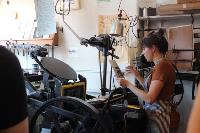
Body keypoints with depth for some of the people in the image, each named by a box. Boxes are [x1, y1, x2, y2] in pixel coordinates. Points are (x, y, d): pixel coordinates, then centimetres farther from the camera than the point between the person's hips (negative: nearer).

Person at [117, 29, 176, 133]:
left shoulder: (162, 65, -21)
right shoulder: (161, 65, 9)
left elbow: (149, 98, -24)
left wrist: (128, 84, -16)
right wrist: (136, 74, 12)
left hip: (157, 114, -9)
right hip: (153, 112, 9)